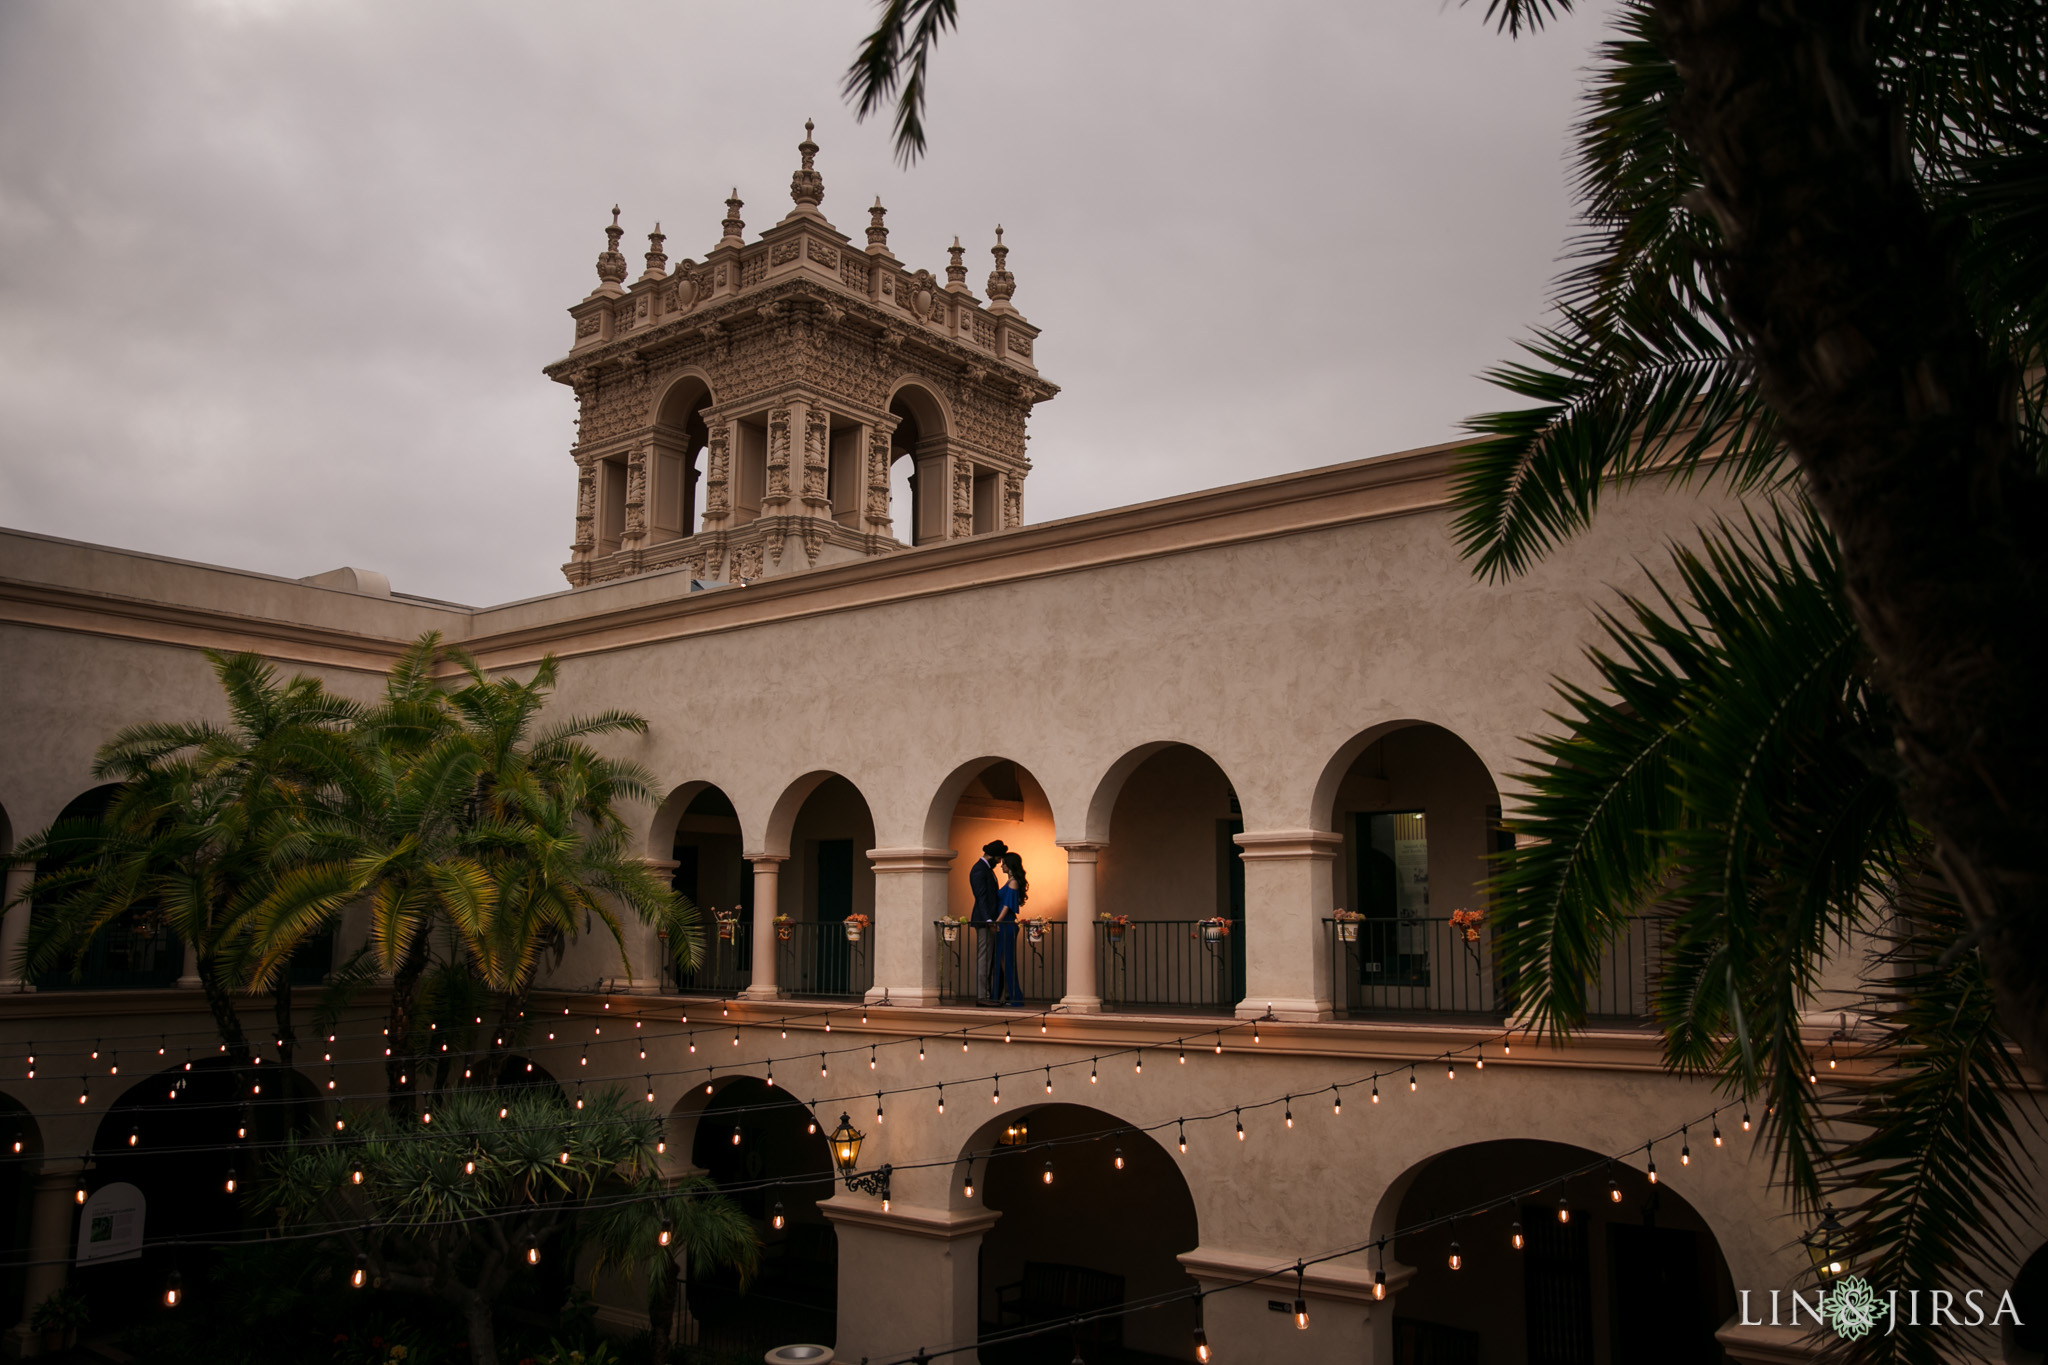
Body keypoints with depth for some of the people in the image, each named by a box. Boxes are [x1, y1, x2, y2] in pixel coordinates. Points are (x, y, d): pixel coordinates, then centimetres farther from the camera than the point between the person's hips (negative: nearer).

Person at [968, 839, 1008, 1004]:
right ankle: (981, 996, -6)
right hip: (984, 921, -10)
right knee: (984, 959, -8)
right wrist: (988, 920, -25)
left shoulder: (987, 869, 19)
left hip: (990, 920, 10)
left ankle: (991, 994, 12)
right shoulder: (979, 870, -13)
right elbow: (981, 897, -19)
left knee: (992, 959, 10)